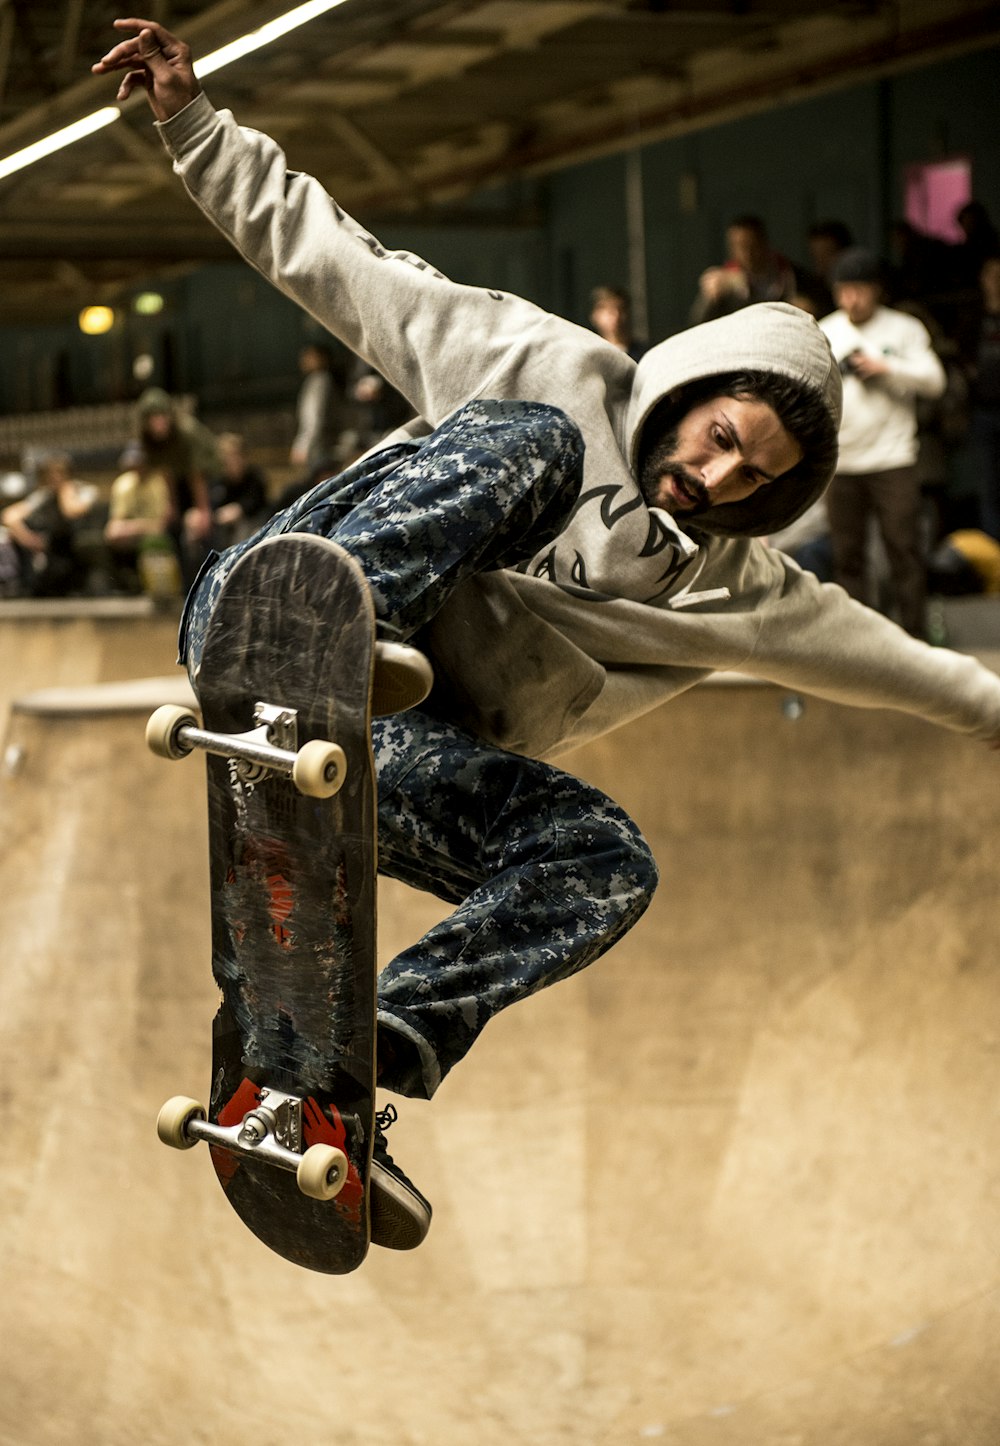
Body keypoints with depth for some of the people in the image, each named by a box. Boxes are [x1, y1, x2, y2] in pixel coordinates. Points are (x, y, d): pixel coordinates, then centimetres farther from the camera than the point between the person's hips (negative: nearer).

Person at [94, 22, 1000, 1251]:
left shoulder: (733, 587, 16)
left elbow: (886, 654, 27)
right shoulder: (557, 375, 2)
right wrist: (192, 118, -5)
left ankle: (364, 1070, -31)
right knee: (529, 446, -24)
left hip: (384, 758, 5)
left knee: (604, 864, -24)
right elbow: (334, 258, 1)